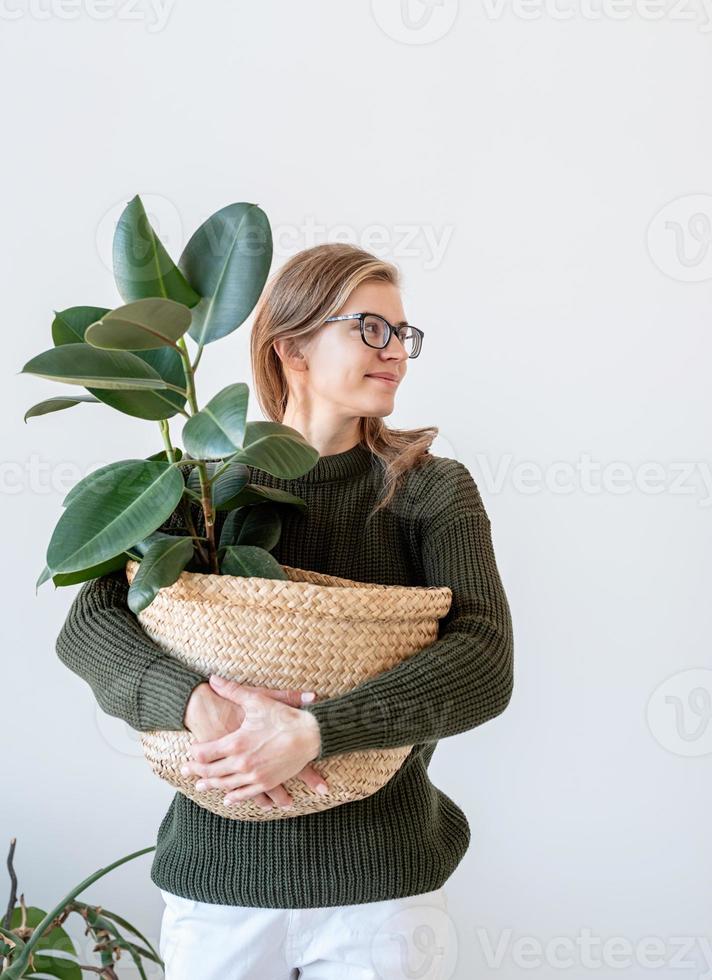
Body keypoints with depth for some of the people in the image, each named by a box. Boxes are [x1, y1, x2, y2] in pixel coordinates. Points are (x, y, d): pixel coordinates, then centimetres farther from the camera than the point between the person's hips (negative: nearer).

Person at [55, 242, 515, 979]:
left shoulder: (433, 490, -4)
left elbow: (485, 665, -16)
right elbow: (85, 626, -9)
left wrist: (312, 729, -27)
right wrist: (201, 703, -28)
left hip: (381, 884, 0)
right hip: (216, 875, 1)